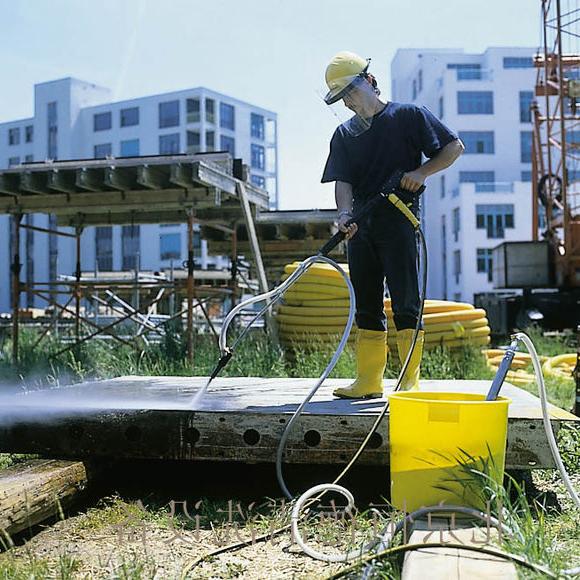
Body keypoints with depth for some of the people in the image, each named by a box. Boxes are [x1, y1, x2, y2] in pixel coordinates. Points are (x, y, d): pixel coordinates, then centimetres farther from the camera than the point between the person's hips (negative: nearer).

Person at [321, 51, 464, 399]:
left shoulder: (409, 115, 3)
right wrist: (345, 214, -14)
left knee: (405, 303, -5)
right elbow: (343, 181, 5)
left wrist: (422, 172, -11)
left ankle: (410, 382, 0)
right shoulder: (345, 134, 16)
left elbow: (454, 147, 4)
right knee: (366, 305, 7)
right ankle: (369, 382, 14)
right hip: (361, 227, 5)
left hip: (398, 222, -5)